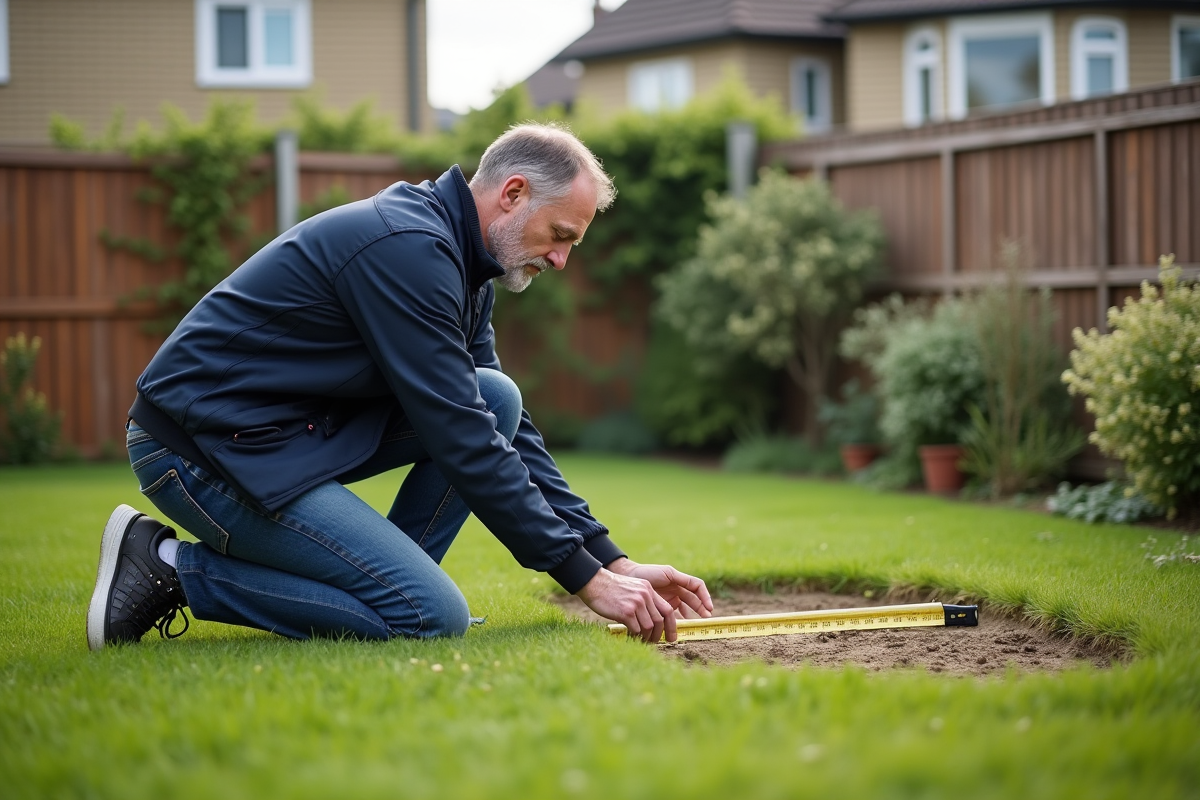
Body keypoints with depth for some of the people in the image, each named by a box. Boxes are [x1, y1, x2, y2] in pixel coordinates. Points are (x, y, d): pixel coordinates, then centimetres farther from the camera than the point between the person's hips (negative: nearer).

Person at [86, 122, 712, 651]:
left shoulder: (456, 264, 11)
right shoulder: (408, 247, -20)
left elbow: (503, 430, 15)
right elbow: (461, 439, -22)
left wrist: (613, 560, 8)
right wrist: (588, 578, -18)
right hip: (202, 447, -10)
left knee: (498, 400, 3)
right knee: (433, 618, -15)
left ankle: (384, 582, 5)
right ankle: (172, 567, -8)